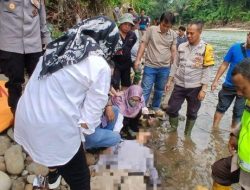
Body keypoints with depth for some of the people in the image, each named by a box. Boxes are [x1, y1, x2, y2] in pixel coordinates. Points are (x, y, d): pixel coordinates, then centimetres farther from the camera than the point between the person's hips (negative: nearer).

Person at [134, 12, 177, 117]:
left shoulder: (173, 34, 2)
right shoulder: (151, 30, -6)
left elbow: (173, 51, 8)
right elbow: (143, 45, -4)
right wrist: (138, 59, -10)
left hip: (165, 68, 3)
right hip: (150, 66, -3)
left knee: (159, 89, 17)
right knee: (145, 89, 1)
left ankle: (156, 107, 36)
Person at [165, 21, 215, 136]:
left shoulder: (206, 49, -9)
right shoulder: (181, 46, 2)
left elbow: (206, 71, -9)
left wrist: (203, 89, -12)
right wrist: (169, 81, 7)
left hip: (195, 87, -3)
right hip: (179, 85, 3)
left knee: (192, 113, 13)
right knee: (171, 109, 6)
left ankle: (187, 133, 34)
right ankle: (173, 126, 33)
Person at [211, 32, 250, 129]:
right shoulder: (235, 48, -12)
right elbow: (225, 64, -5)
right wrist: (216, 80, -6)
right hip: (229, 85, -1)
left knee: (238, 112, 15)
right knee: (221, 108, 15)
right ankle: (214, 128, 30)